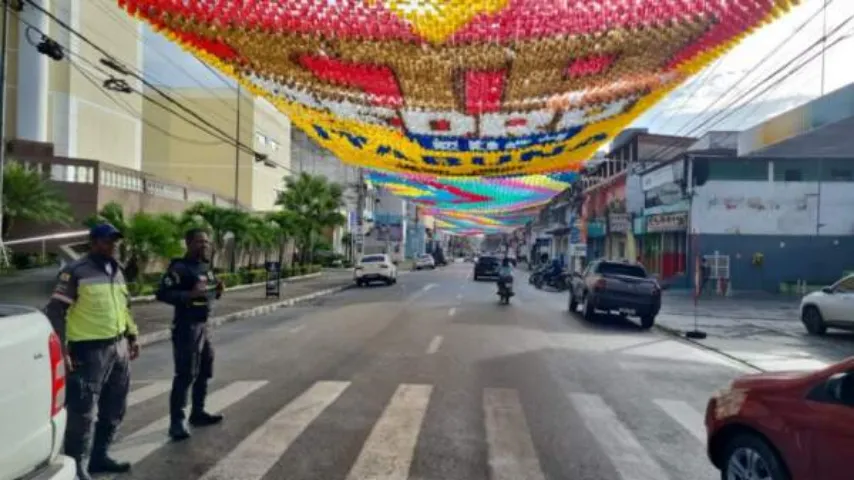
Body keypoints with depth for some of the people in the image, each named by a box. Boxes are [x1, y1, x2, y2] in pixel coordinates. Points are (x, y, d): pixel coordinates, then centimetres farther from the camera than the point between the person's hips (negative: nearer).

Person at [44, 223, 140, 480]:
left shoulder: (117, 271, 12)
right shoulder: (76, 272, -10)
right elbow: (55, 311, -13)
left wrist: (132, 336, 18)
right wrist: (61, 349, -18)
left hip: (119, 347, 8)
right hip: (90, 350, -8)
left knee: (113, 409, 15)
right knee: (83, 412, -4)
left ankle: (99, 456, 30)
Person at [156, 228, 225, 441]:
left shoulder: (206, 267, 13)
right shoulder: (179, 267, -14)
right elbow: (162, 294, -21)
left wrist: (217, 291, 1)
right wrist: (190, 295, -30)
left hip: (203, 325, 9)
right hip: (186, 327, -9)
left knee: (204, 371, 17)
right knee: (185, 375, -8)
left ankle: (198, 413, 31)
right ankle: (176, 423, -1)